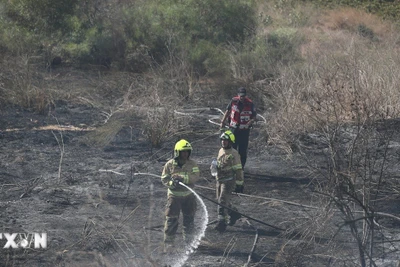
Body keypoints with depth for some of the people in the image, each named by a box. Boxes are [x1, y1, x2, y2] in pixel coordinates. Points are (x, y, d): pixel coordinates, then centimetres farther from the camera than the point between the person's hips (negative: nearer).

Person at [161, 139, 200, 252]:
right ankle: (168, 242, 1)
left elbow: (196, 176, -15)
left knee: (189, 219, 15)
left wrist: (182, 178, -27)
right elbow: (164, 178, -2)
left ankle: (188, 241, 33)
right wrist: (171, 183, -23)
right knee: (171, 219, -6)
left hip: (188, 196, 2)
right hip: (174, 195, -2)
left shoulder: (192, 164, -2)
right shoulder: (170, 164, -4)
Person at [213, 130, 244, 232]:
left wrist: (239, 184, -13)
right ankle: (234, 213, 35)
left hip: (229, 181, -9)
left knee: (223, 201, -12)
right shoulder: (221, 151, 10)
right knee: (220, 200, 15)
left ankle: (222, 222, -7)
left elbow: (238, 170, -13)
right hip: (219, 180, 9)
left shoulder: (233, 154, -14)